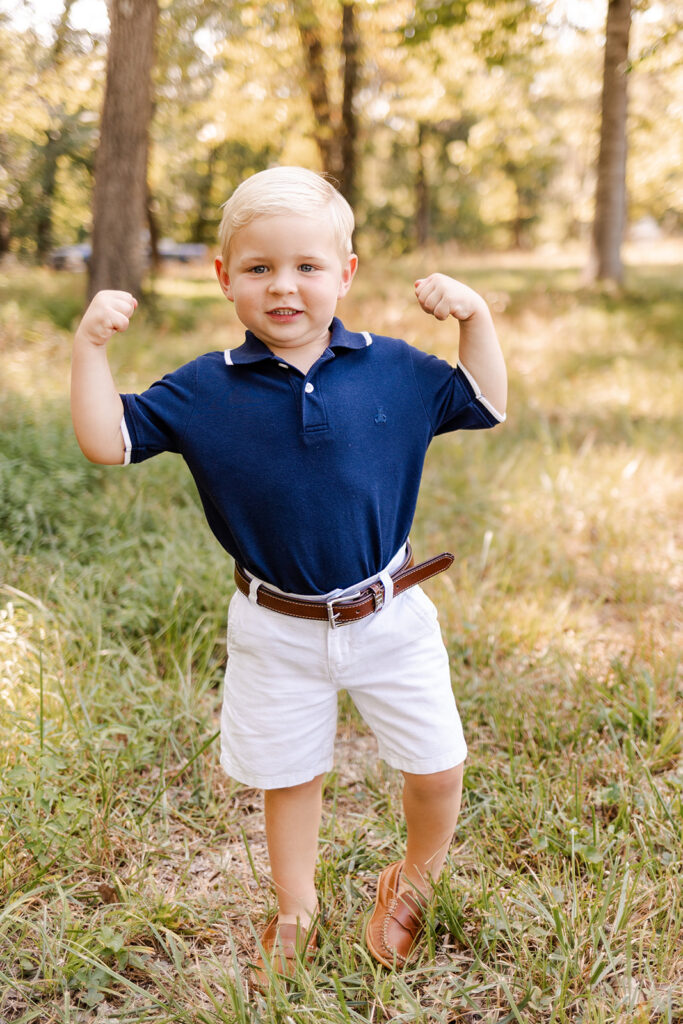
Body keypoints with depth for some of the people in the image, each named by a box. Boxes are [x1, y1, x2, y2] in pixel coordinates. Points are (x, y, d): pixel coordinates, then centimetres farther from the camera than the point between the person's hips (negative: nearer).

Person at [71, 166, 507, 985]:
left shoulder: (393, 369, -5)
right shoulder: (204, 391, -8)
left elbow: (485, 405, 5)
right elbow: (107, 440, -8)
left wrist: (474, 316, -8)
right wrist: (91, 345, -19)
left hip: (389, 617, 1)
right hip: (277, 633, 0)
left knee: (436, 767, 10)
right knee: (287, 776, 19)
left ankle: (416, 880, 43)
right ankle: (295, 908, 46)